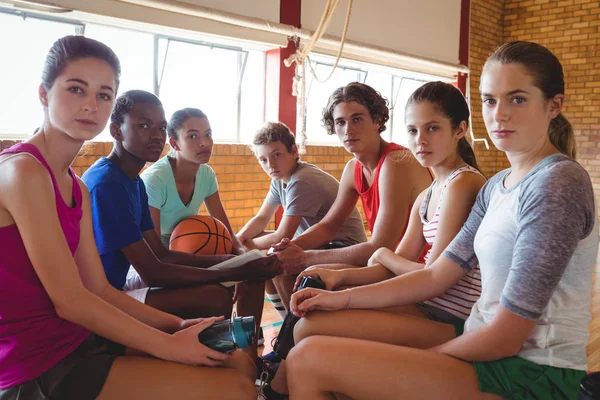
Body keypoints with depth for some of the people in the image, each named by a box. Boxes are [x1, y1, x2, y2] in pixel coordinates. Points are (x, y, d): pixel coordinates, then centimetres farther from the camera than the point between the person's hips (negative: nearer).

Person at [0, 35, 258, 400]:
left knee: (240, 363, 7)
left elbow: (100, 290, 8)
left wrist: (176, 325, -1)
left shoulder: (77, 188, 11)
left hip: (80, 340, 9)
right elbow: (70, 300, -20)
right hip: (38, 368, -8)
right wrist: (168, 346, -14)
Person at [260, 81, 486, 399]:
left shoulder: (463, 182, -15)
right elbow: (399, 265, 8)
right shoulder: (426, 197, 13)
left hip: (454, 323, -9)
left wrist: (383, 256, 1)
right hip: (430, 306, 9)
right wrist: (340, 276, -8)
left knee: (311, 327, -15)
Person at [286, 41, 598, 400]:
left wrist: (425, 357, -4)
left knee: (310, 359, -17)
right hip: (488, 350, 8)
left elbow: (505, 339, -18)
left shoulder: (558, 184, -18)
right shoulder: (498, 186, 10)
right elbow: (437, 276, 8)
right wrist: (342, 298, 3)